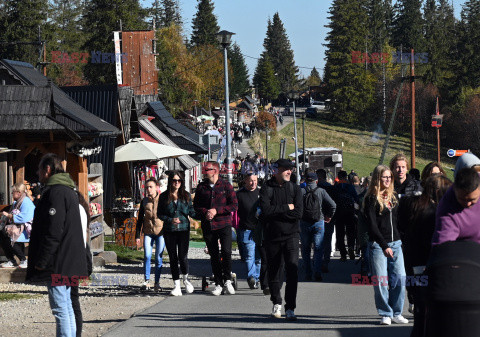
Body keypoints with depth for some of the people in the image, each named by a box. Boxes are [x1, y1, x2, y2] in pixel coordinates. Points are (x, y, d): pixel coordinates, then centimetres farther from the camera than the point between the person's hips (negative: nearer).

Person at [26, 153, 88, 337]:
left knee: (60, 309, -9)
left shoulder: (55, 192, -15)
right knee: (66, 307, 15)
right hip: (68, 263, 10)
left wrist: (41, 261, -18)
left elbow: (53, 231, -21)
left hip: (58, 265, -10)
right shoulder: (68, 190, 18)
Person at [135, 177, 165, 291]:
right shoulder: (144, 201, 8)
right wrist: (137, 235, 9)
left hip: (160, 232, -2)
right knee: (147, 256, -11)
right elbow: (140, 219, 13)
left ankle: (157, 282, 8)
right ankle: (146, 280, -1)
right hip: (148, 232, 2)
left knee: (158, 258, -1)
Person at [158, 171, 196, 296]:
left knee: (183, 256, -9)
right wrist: (170, 220, -10)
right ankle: (176, 285, 9)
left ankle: (186, 279, 17)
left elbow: (192, 212, 8)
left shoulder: (186, 196, 6)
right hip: (169, 231, 1)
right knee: (173, 258, 2)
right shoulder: (164, 197, 5)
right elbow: (159, 214, 6)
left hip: (183, 229, 0)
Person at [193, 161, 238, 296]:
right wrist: (205, 212, -9)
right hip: (208, 225, 3)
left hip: (224, 224, -3)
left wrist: (216, 211, -13)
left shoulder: (226, 186, -1)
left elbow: (234, 206, -4)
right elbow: (196, 205, 12)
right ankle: (218, 283, 14)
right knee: (214, 255, 5)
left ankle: (227, 280, 3)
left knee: (226, 252, -15)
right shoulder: (201, 187, 9)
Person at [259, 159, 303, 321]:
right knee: (273, 271, 8)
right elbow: (266, 210, -15)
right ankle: (276, 303, 29)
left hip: (291, 235, 0)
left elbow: (298, 213, -8)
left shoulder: (294, 188, 4)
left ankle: (290, 308, -10)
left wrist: (276, 211, -12)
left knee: (292, 268, -14)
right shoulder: (267, 188, 0)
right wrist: (287, 207, -11)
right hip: (272, 236, 0)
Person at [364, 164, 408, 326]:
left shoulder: (394, 197, 16)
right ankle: (385, 314, 5)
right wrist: (384, 245, -14)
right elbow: (372, 225, -9)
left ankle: (396, 313, 9)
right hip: (378, 244, -5)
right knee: (381, 281, -5)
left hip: (395, 243, 5)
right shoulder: (371, 199, -3)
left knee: (399, 279, -2)